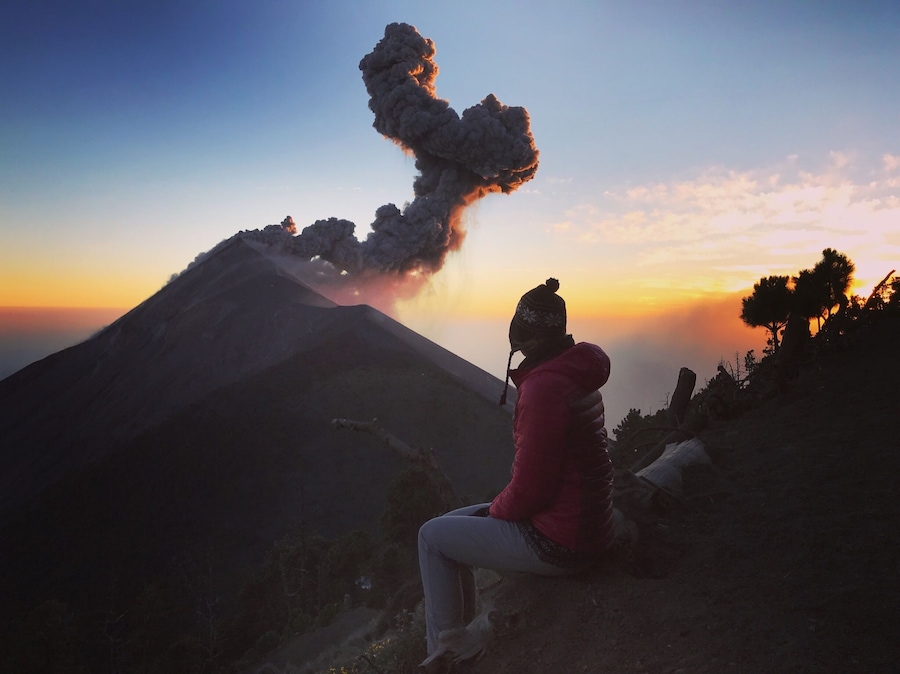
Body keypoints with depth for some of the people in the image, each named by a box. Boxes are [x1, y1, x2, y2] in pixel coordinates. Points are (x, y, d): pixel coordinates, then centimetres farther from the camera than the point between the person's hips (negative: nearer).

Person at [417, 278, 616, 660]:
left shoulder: (543, 388, -25)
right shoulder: (576, 375, 5)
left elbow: (529, 488, -24)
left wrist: (496, 510, -4)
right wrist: (503, 505, 12)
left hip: (557, 544, -9)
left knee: (433, 536, 3)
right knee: (455, 522, 19)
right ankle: (462, 629, 32)